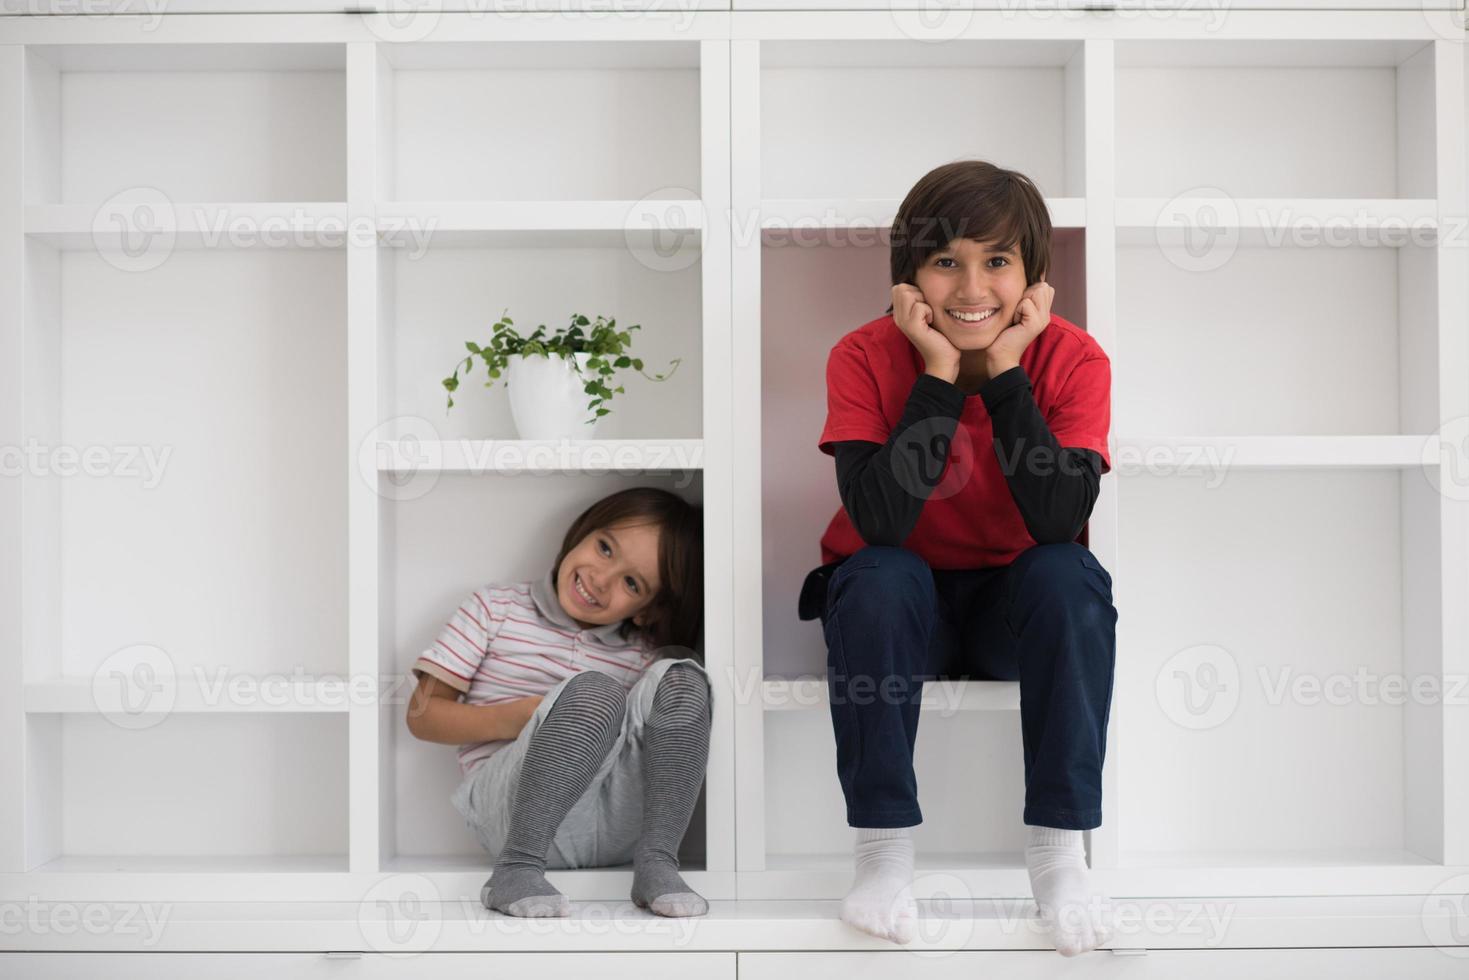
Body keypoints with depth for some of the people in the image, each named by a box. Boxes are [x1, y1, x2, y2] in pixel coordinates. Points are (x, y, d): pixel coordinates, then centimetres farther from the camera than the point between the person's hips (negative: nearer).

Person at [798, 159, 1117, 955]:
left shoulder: (1073, 359, -15)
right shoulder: (865, 358, -17)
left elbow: (1060, 521, -29)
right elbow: (879, 520, -30)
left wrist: (1005, 372, -30)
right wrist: (939, 374, -31)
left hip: (1016, 605, 1)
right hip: (901, 604, 0)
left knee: (1073, 577, -31)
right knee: (877, 581, -33)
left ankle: (1059, 844, -18)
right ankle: (885, 845, -19)